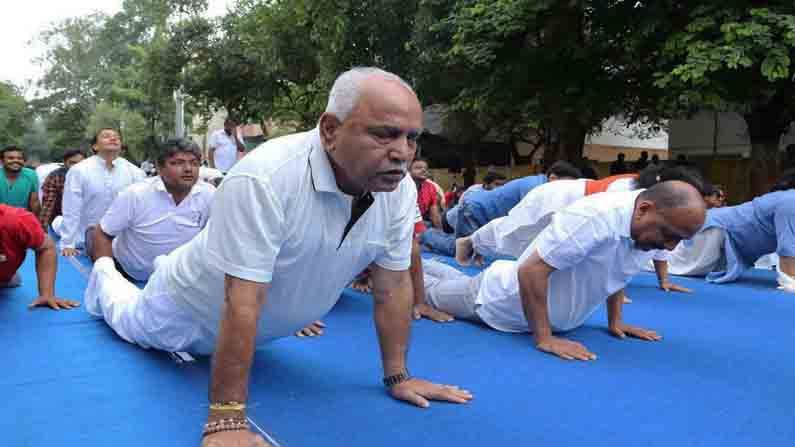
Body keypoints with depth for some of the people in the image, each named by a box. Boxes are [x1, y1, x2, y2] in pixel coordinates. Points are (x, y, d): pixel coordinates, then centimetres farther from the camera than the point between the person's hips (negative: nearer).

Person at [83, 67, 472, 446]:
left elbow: (393, 284, -13)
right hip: (192, 314, -4)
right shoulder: (264, 180, -42)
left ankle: (167, 270, 58)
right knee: (131, 324, 27)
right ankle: (105, 276, 57)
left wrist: (398, 376, -11)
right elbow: (241, 304, -41)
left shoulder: (400, 189, -22)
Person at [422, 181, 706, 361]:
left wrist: (615, 321, 1)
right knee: (431, 292, 18)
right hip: (500, 301, -8)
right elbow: (530, 271, -38)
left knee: (457, 283, 32)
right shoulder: (596, 218, -41)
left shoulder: (651, 226, -14)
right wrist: (544, 338, -34)